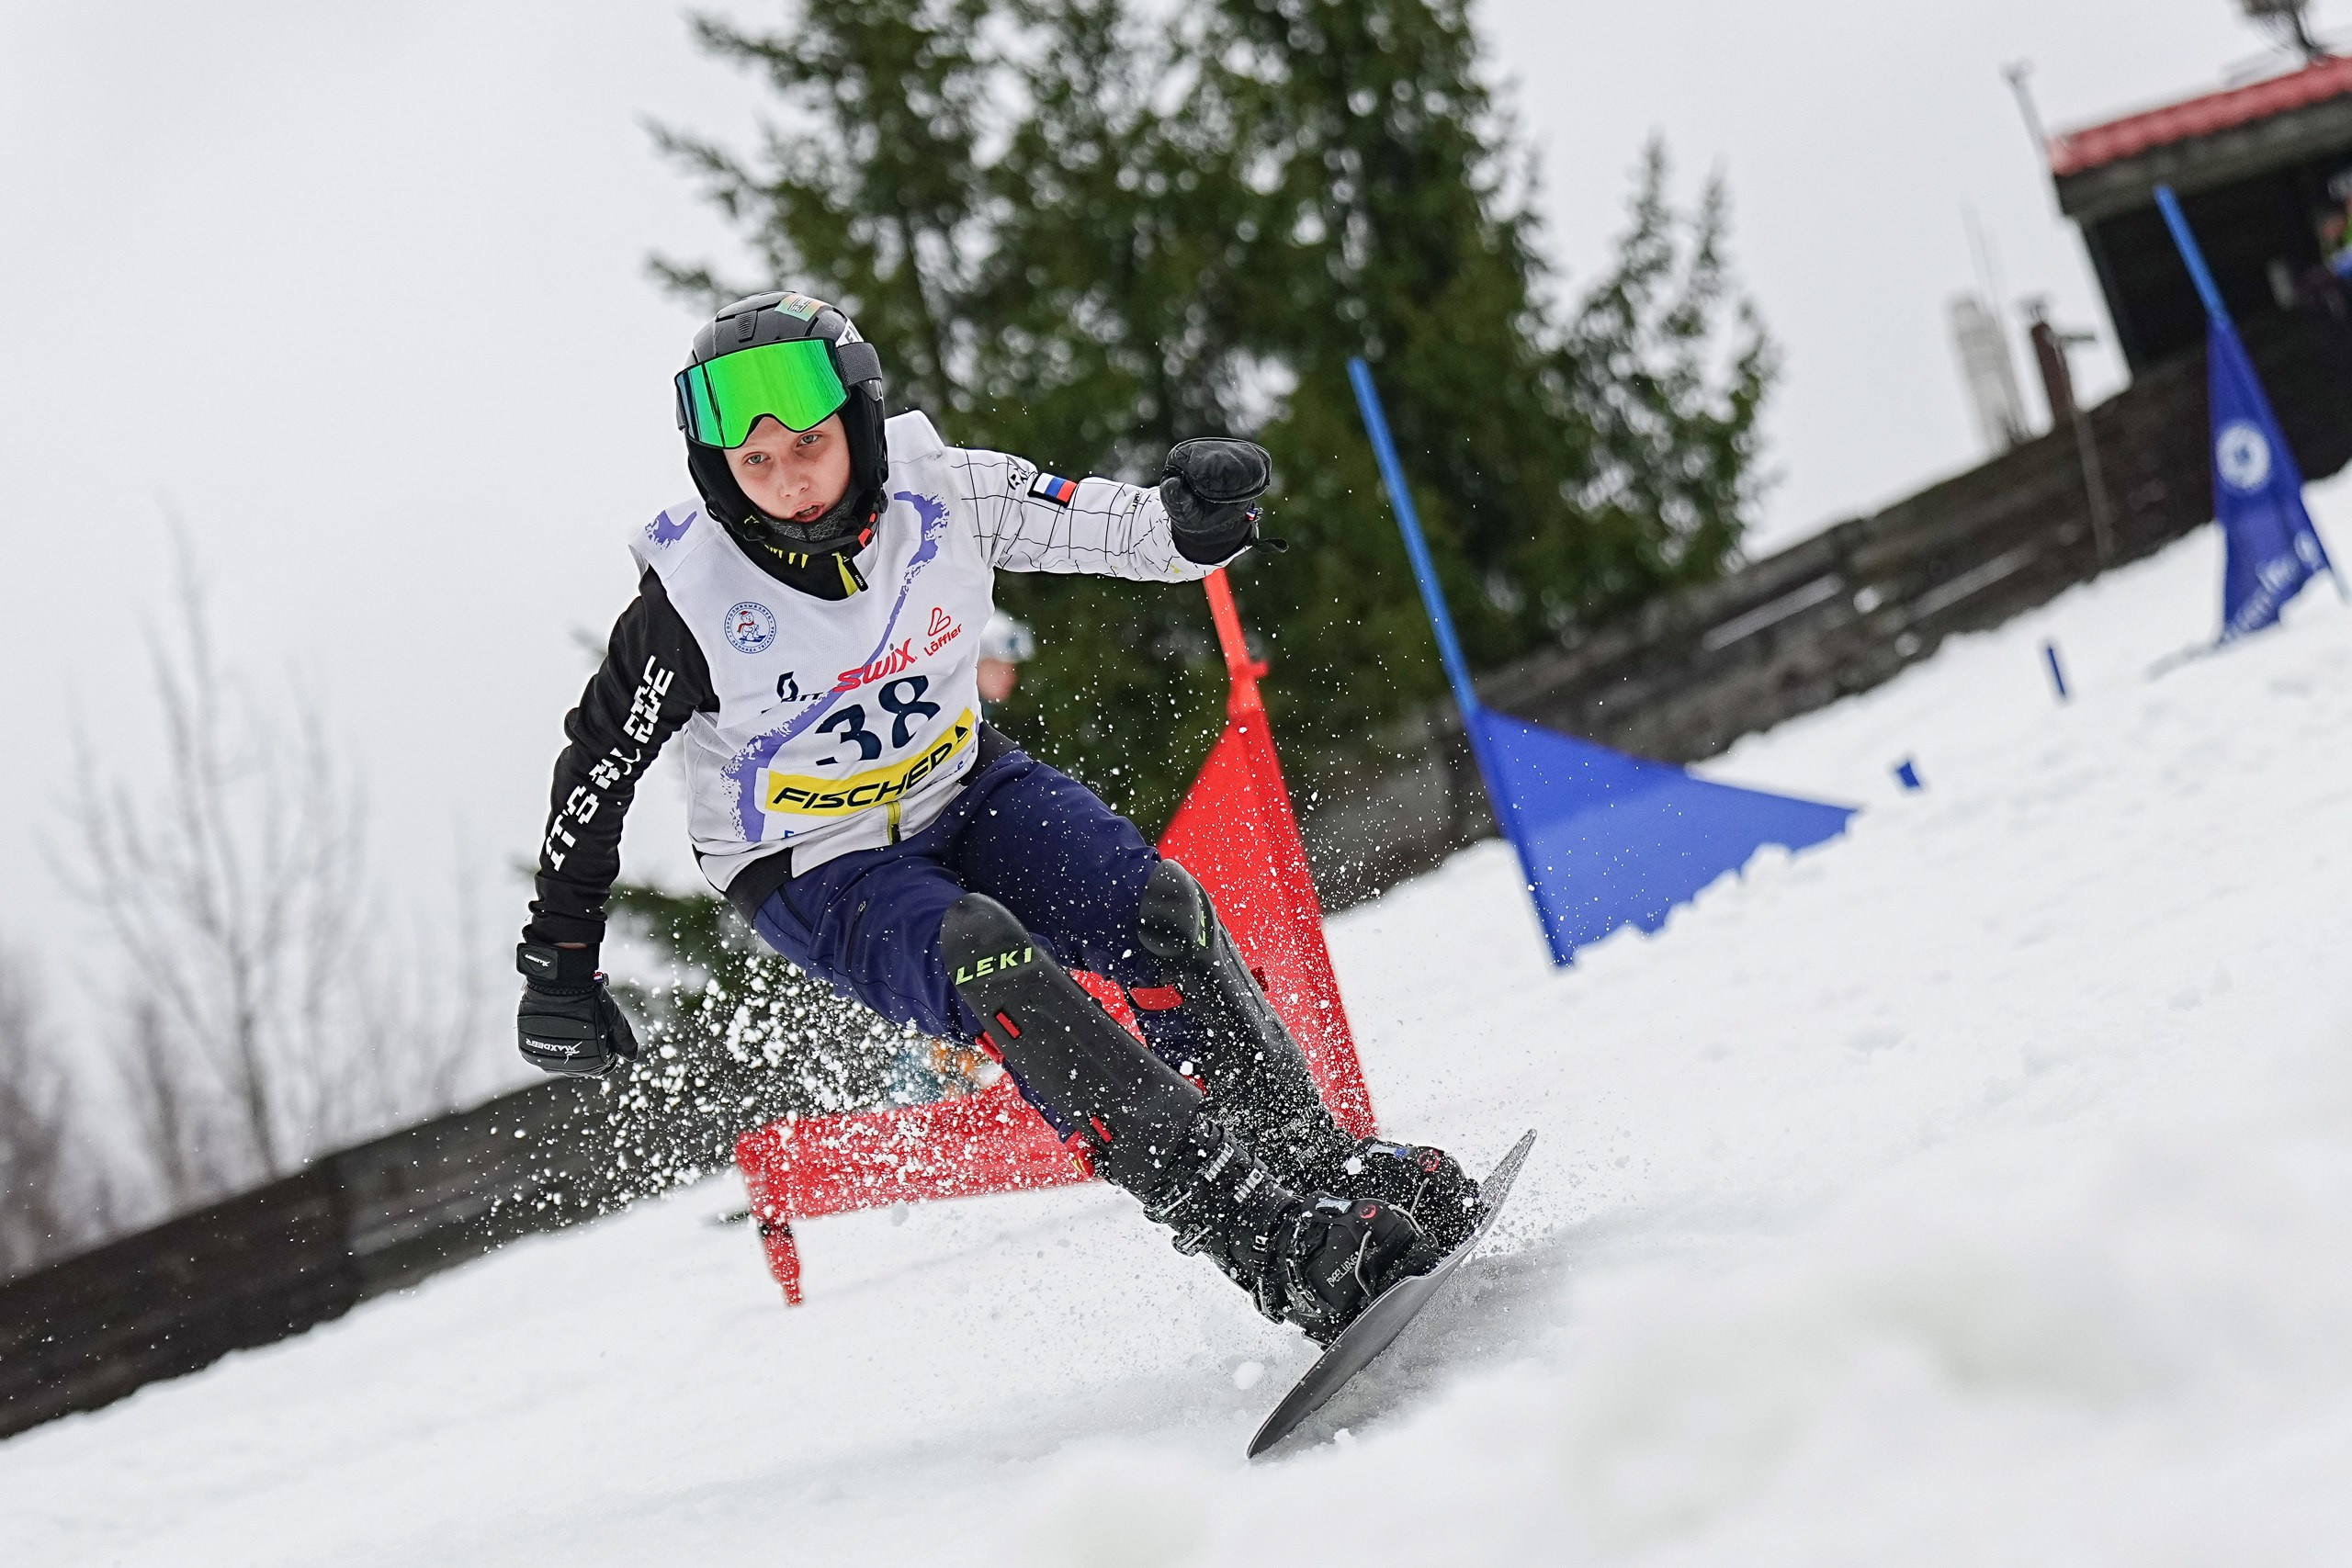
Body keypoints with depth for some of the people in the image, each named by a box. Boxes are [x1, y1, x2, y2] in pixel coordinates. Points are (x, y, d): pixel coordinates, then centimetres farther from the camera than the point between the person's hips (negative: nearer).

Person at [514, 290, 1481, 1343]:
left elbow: (1135, 533, -8)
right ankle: (1257, 1236, -40)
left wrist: (1192, 521, -33)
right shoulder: (690, 599, -20)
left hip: (965, 792, 4)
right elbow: (598, 763, -6)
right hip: (818, 878, -4)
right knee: (983, 957, -33)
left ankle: (1321, 1161, -12)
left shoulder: (944, 495, -14)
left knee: (1160, 908, -24)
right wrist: (556, 961, -3)